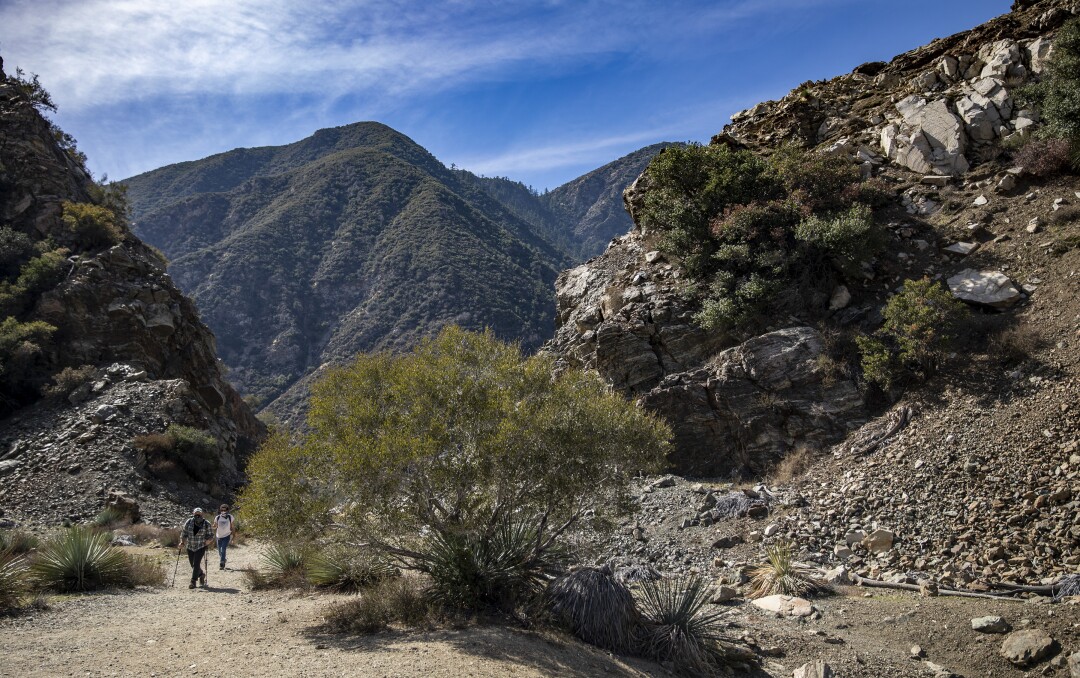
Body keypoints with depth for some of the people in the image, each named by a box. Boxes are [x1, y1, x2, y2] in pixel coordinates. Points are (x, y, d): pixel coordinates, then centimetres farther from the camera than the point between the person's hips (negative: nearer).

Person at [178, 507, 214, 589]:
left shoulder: (206, 524, -6)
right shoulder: (189, 522, -1)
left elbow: (210, 535, 2)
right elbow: (184, 533, 5)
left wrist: (207, 541, -17)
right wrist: (182, 542, -7)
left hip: (201, 547, -4)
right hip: (190, 547, 4)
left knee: (196, 563, -12)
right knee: (193, 564, 12)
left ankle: (193, 581, -2)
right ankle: (201, 575, 39)